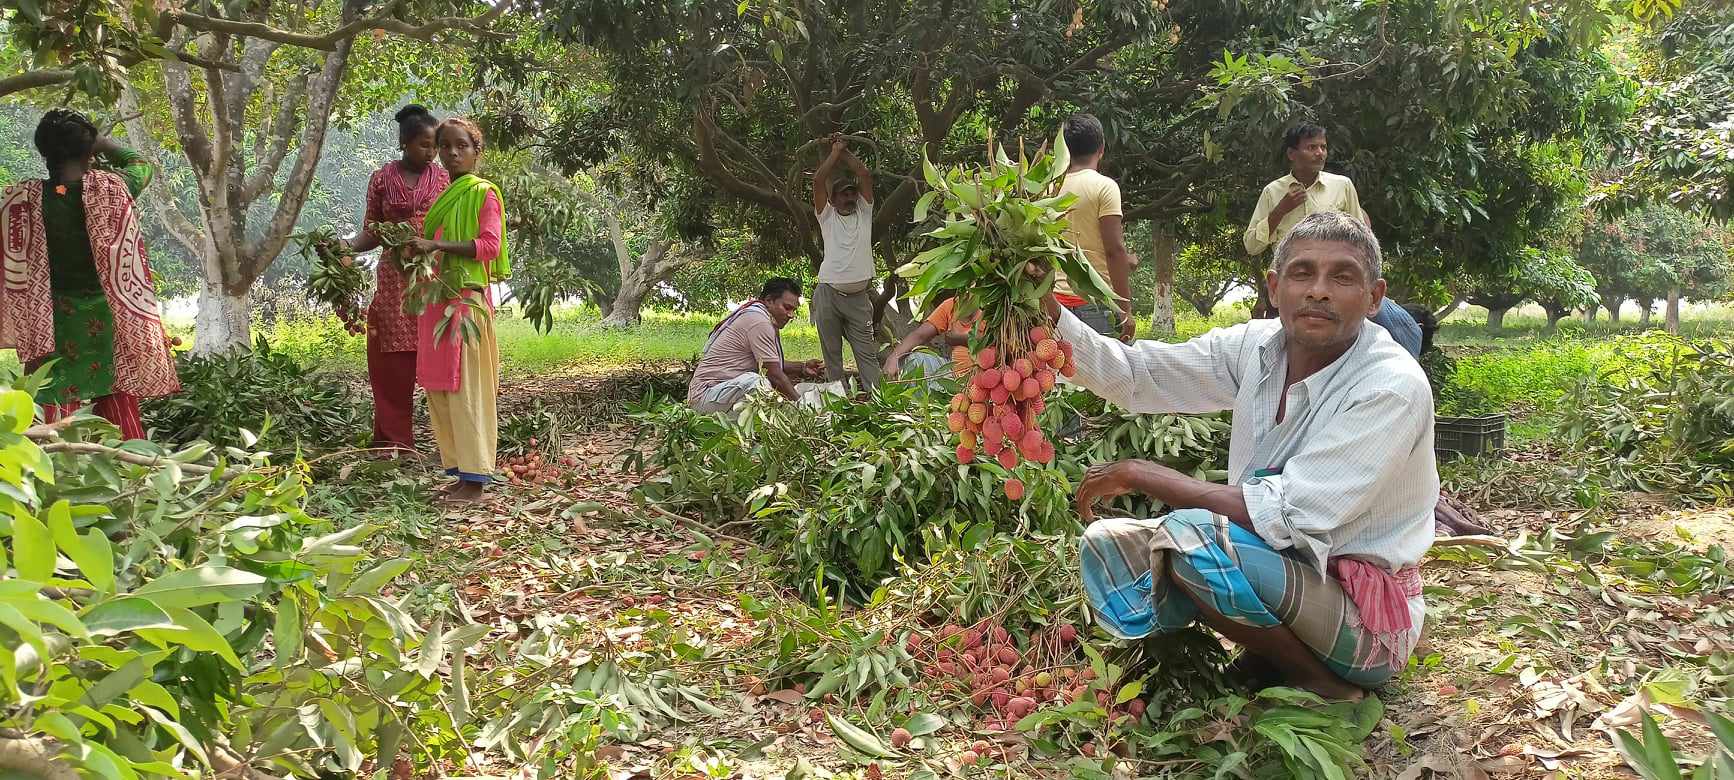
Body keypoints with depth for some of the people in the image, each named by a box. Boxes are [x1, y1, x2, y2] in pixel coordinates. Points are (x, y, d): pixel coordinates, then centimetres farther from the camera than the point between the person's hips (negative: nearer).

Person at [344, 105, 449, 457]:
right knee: (394, 364, 0)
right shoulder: (382, 179, 6)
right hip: (395, 278, 0)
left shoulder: (443, 178, 8)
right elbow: (372, 233, 7)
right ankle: (396, 443, 8)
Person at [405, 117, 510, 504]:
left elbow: (489, 245, -14)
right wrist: (419, 249, 11)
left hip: (467, 299, -8)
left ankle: (475, 479, -6)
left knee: (466, 389, -9)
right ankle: (459, 470, 13)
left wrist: (436, 245, -18)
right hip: (437, 299, 8)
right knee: (439, 390, 7)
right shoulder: (442, 198, 20)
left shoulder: (484, 193, -3)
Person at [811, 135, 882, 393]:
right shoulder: (827, 215, 8)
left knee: (867, 352, -2)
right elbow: (818, 179, -3)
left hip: (859, 296, 1)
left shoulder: (864, 212, 13)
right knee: (831, 352, 4)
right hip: (829, 293, -1)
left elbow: (865, 175, 3)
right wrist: (835, 151, 6)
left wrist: (846, 152, 11)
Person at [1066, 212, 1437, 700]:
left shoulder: (1393, 387, -24)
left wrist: (1140, 475, -21)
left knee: (1190, 538, -29)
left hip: (1366, 613, -7)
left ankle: (1323, 685, -7)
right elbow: (1130, 376, -5)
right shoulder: (1255, 348, -4)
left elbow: (1288, 515, -28)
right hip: (1282, 561, 7)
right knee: (1105, 546, -3)